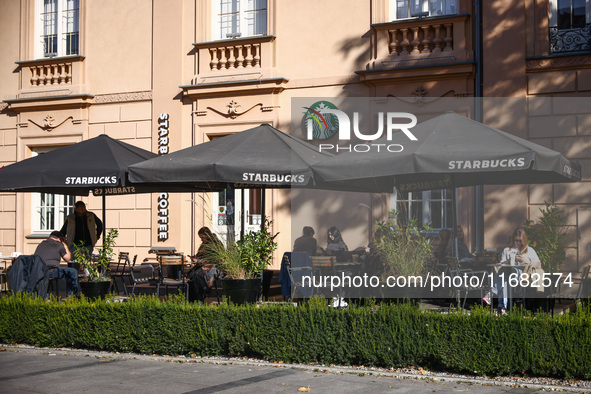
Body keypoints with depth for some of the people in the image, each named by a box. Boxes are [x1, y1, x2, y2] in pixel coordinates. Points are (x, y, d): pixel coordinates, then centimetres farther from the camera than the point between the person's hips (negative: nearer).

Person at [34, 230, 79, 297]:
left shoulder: (41, 244, 23)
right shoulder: (58, 245, 6)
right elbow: (68, 259, 15)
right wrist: (65, 244, 25)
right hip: (50, 271, -8)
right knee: (73, 272, 5)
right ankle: (71, 296, 9)